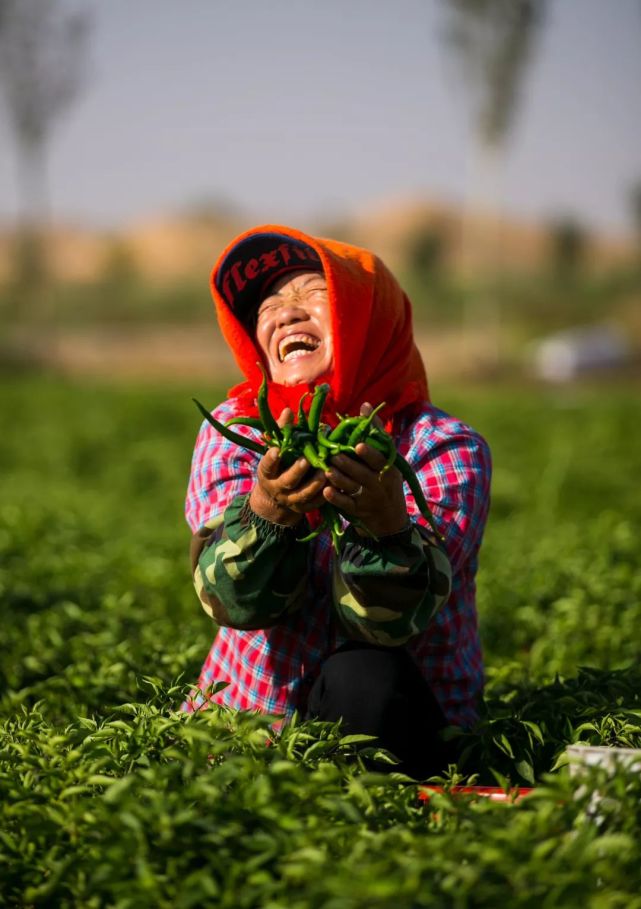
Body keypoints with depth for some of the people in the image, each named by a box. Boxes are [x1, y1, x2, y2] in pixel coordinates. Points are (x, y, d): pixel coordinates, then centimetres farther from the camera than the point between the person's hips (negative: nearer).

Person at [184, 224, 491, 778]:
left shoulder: (448, 448, -9)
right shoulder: (235, 429, -1)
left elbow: (389, 621, -21)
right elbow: (234, 602, -16)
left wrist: (384, 527, -42)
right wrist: (266, 515, -37)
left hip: (407, 727, -2)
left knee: (365, 679, -33)